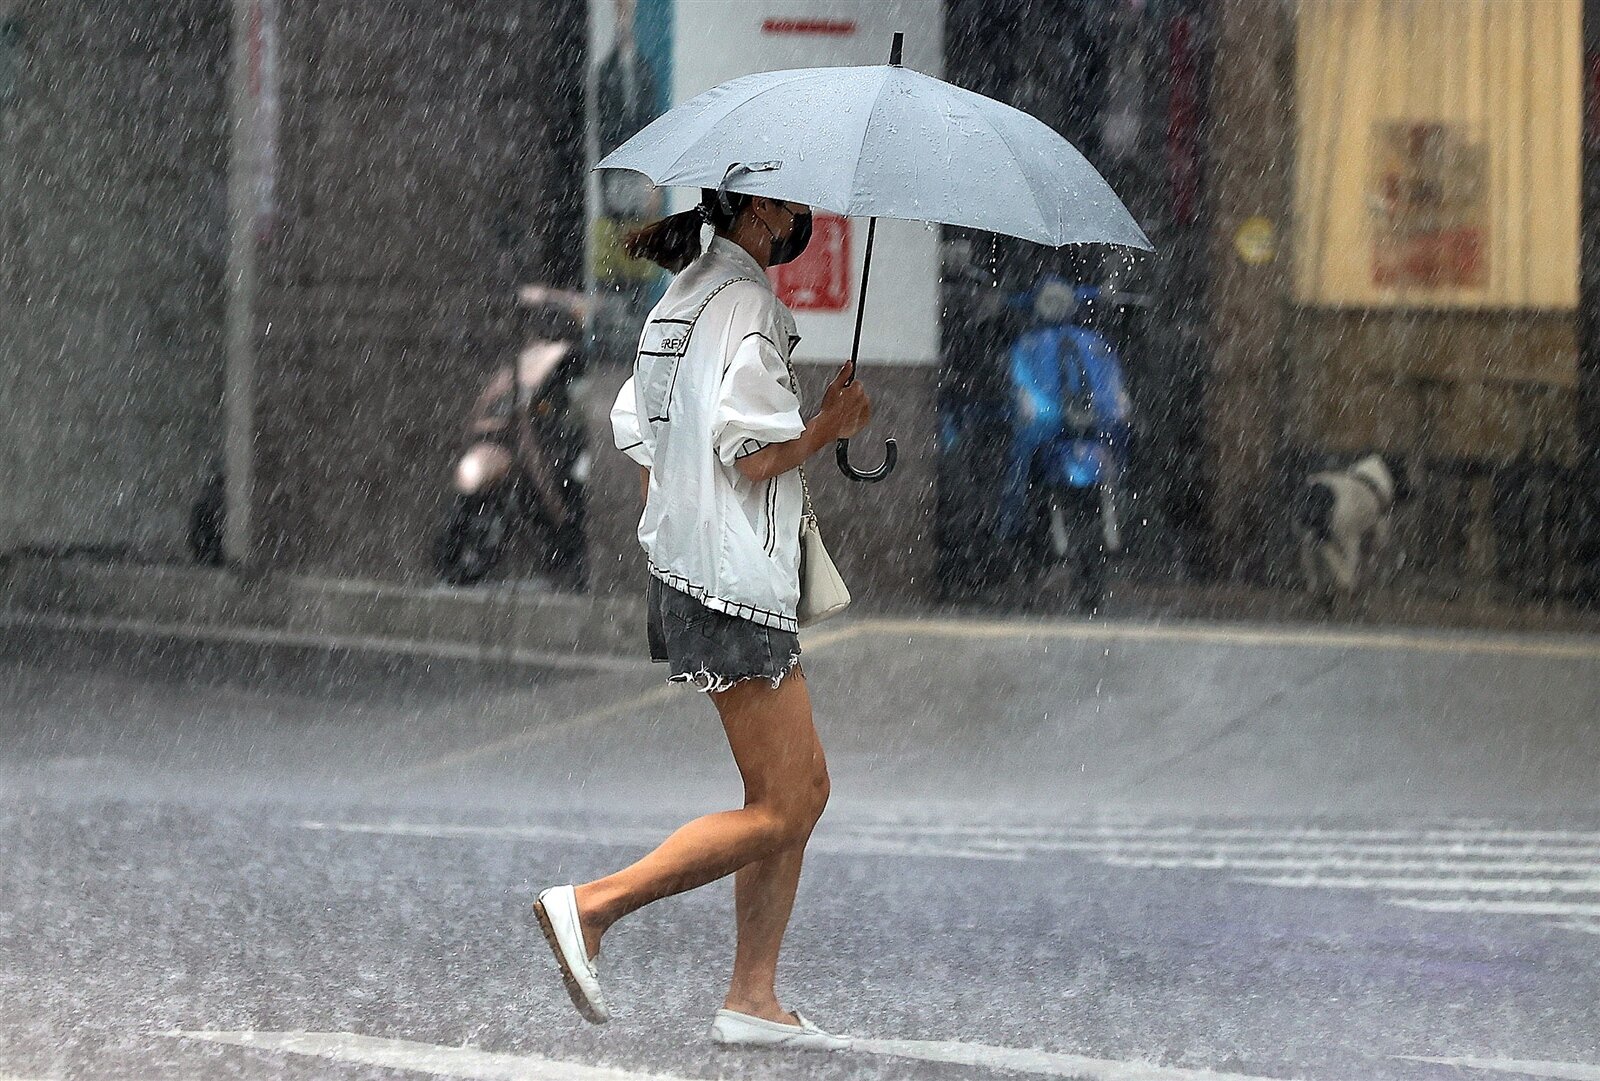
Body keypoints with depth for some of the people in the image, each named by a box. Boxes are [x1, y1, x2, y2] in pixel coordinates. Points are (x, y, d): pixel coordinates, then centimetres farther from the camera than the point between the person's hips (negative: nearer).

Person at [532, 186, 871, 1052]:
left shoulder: (679, 299, 14)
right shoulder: (747, 300, -14)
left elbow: (635, 435, 17)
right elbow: (752, 455, -20)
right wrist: (831, 424, -3)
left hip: (681, 572, 10)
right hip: (736, 585, -10)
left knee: (804, 787, 13)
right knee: (777, 810, -7)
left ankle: (752, 999, 11)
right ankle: (589, 907, -13)